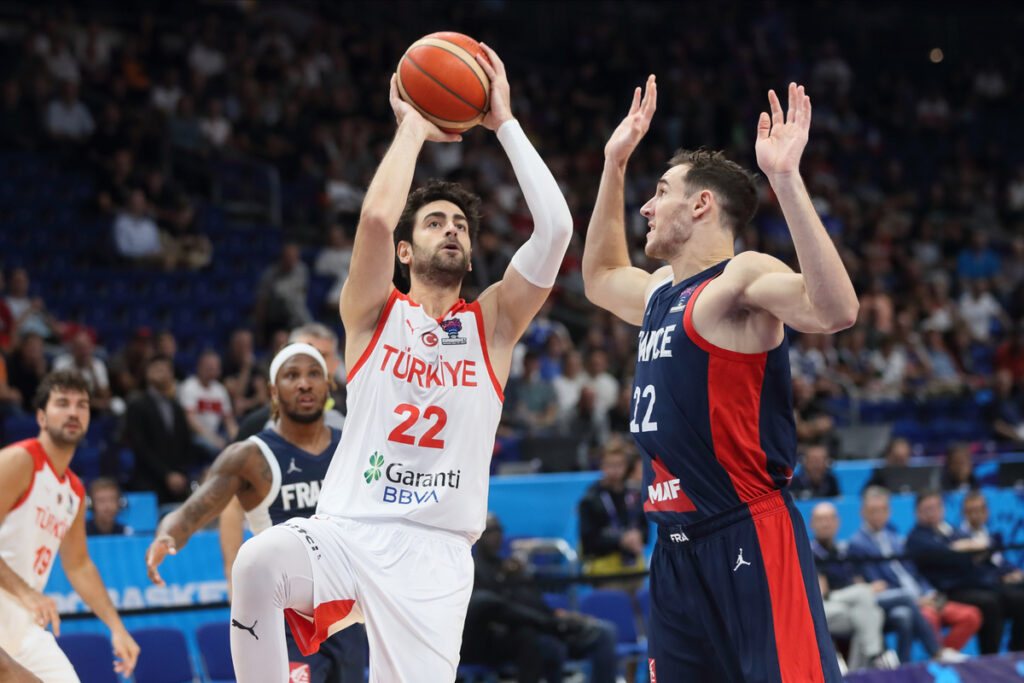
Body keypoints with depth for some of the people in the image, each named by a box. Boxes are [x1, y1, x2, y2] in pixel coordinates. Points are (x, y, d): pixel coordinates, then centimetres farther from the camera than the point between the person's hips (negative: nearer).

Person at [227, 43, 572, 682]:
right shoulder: (374, 313, 8)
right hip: (348, 528, -1)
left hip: (436, 554, 2)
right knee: (259, 562, -33)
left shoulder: (493, 322, 11)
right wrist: (413, 128, -1)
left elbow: (555, 228, -3)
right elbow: (377, 217, -13)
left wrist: (504, 122, 1)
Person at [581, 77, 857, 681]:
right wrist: (614, 166, 32)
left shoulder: (740, 278, -10)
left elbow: (834, 311, -30)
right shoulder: (661, 290, 18)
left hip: (749, 537, -9)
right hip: (678, 546, 9)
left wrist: (786, 178, -34)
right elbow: (600, 277, 40)